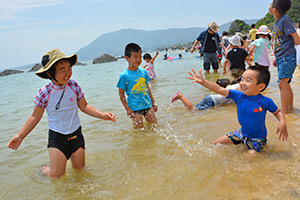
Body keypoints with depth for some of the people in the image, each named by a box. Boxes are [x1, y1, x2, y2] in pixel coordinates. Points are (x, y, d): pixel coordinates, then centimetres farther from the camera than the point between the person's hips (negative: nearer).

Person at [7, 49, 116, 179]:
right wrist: (20, 136, -5)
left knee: (79, 169, 13)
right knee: (56, 175, -3)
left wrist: (103, 115, -9)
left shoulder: (74, 86, -11)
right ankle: (43, 169, 30)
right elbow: (35, 117, -3)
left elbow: (84, 106, 2)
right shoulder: (44, 93, -16)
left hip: (76, 134, 3)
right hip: (57, 137, -2)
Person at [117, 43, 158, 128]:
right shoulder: (124, 75, -11)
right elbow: (121, 94, -7)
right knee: (139, 128, 1)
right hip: (134, 108, -5)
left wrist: (153, 102, 15)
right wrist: (127, 109, -10)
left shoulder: (143, 71, 4)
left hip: (147, 104, 5)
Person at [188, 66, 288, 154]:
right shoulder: (238, 95, -15)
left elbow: (278, 112, -4)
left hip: (258, 137, -4)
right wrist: (203, 82, -32)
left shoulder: (265, 101, -21)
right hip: (241, 132, 4)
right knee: (217, 143, 9)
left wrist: (282, 122, -26)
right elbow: (220, 89, -20)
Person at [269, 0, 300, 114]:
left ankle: (284, 111, -4)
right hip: (281, 58, 9)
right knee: (285, 84, 15)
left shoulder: (285, 20, -14)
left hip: (288, 57, -9)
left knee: (283, 84, -9)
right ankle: (290, 107, 27)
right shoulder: (277, 22, 12)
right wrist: (276, 57, 24)